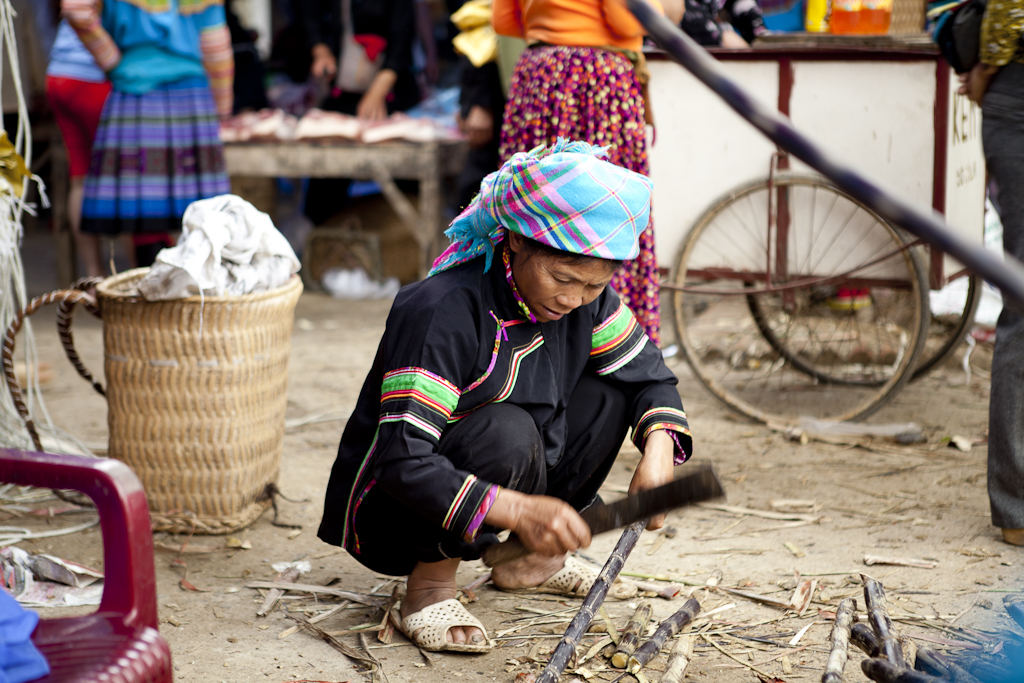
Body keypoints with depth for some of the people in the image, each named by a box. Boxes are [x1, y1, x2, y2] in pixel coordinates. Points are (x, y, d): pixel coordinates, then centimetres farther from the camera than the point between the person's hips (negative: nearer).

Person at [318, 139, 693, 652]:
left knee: (608, 389, -4)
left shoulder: (585, 298, -8)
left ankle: (532, 561, 10)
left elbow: (647, 374, 3)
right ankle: (430, 586, -13)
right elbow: (402, 462, -35)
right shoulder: (442, 311, -30)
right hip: (388, 509, -7)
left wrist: (658, 452, -19)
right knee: (506, 432, -34)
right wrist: (517, 510, -45)